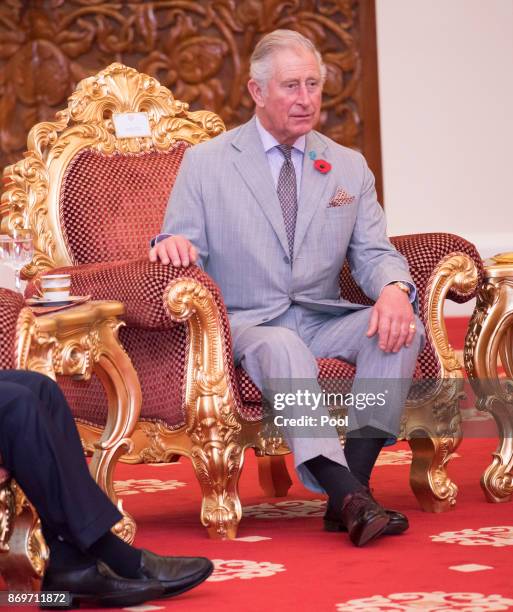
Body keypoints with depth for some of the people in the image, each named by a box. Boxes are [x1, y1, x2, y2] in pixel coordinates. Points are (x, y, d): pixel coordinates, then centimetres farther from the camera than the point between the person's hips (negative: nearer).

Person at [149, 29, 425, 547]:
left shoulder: (349, 167, 13)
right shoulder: (205, 163, 4)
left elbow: (373, 253, 7)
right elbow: (184, 257, 1)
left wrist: (394, 289, -18)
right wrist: (172, 246, -26)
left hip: (323, 321, 4)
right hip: (244, 325, -4)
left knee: (403, 327, -24)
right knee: (281, 346, -38)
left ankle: (354, 478, -32)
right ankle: (347, 495, -47)